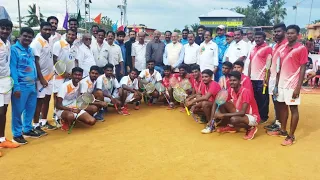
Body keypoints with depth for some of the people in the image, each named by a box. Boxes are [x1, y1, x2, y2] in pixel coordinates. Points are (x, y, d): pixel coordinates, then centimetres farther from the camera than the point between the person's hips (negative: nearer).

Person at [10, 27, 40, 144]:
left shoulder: (30, 50, 14)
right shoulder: (14, 49, -8)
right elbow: (12, 69, -13)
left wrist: (35, 81, 11)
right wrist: (16, 87, -18)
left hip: (32, 85, 7)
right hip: (21, 86, -7)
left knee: (31, 108, 16)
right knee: (18, 110, 2)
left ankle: (27, 129, 31)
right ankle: (17, 134, 14)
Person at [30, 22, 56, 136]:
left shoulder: (49, 42, 10)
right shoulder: (37, 42, -14)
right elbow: (35, 62, -18)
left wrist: (52, 72, 14)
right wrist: (41, 78, -20)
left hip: (49, 76, 8)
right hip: (41, 77, -8)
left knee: (47, 100, 14)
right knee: (39, 101, -2)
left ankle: (44, 122, 27)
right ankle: (36, 126, 9)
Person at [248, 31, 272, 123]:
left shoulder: (267, 48, -6)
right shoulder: (253, 49, 15)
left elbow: (269, 64, -11)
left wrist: (266, 77, -16)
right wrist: (248, 75, 12)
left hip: (262, 78, -6)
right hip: (253, 78, 7)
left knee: (263, 99, 2)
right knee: (255, 98, 13)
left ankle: (263, 117, 13)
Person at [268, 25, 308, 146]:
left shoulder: (302, 48, -7)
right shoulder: (283, 49, 12)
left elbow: (303, 69, -10)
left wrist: (298, 87, -15)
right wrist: (276, 84, 10)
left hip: (292, 84, -6)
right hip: (282, 83, 6)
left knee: (293, 108, 1)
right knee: (282, 106, 13)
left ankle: (291, 136, 8)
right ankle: (283, 130, 27)